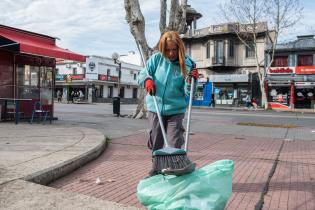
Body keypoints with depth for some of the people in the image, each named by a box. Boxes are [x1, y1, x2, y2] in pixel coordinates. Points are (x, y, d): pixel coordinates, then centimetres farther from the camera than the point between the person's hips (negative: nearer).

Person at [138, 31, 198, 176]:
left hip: (175, 110, -2)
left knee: (175, 145, -1)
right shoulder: (156, 59, -5)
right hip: (155, 108, 2)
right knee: (155, 143, 13)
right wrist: (147, 80, -22)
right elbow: (142, 74, 0)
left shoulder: (186, 64, -8)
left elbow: (188, 92, -9)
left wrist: (192, 81, -28)